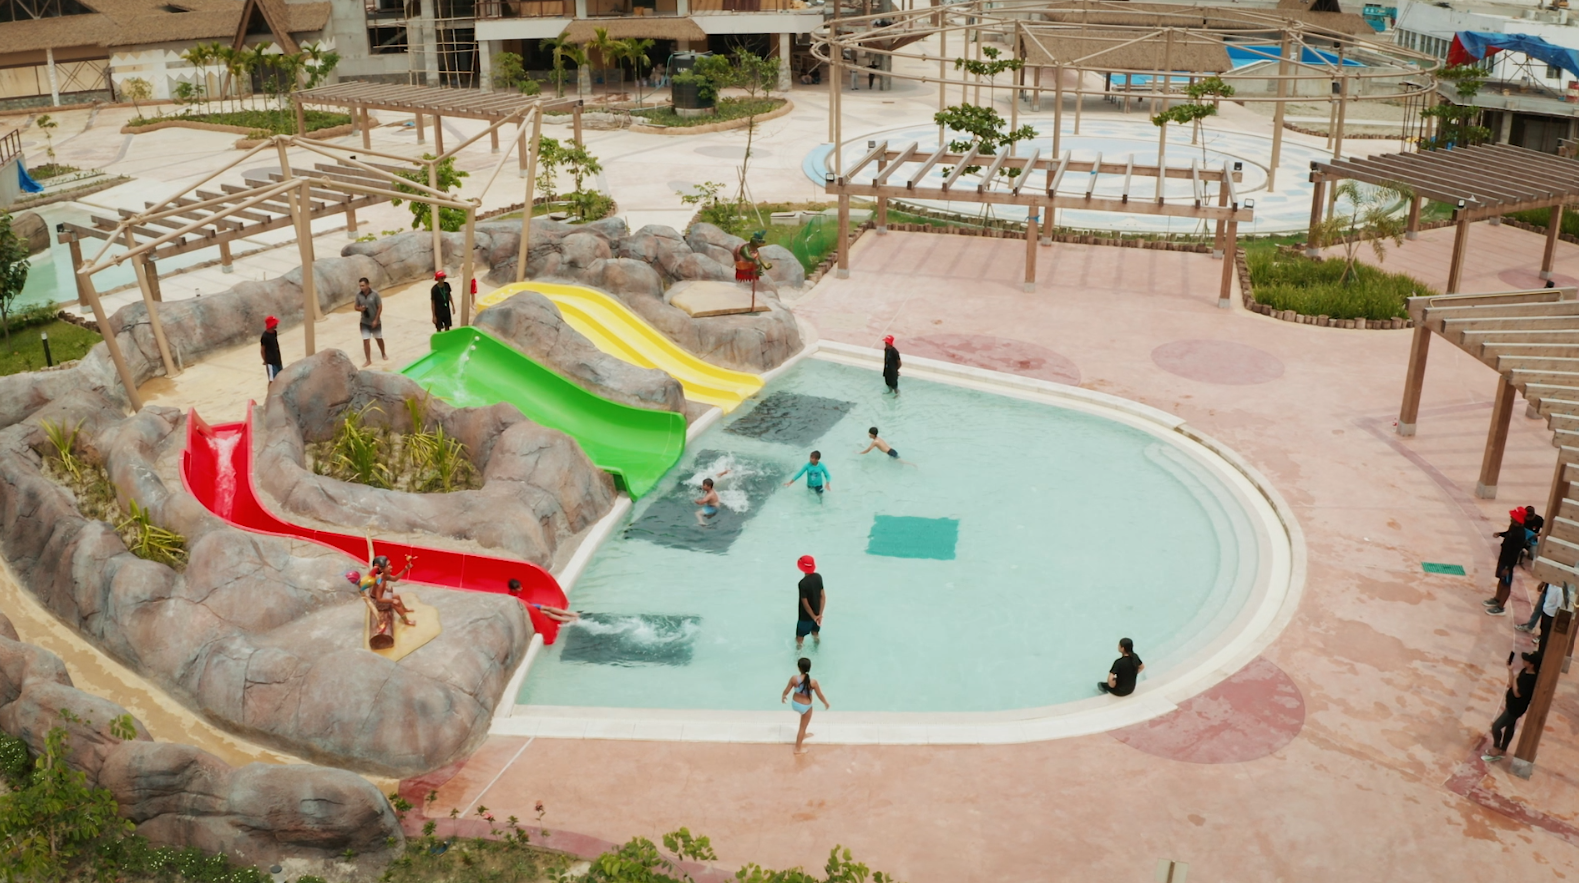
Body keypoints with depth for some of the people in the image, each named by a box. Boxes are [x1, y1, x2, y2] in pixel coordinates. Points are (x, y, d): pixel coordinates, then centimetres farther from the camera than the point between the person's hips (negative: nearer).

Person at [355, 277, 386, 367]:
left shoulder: (375, 294, -16)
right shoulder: (358, 295, -6)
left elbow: (380, 307, -12)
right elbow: (356, 307, 5)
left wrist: (376, 320, -15)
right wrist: (360, 309, -20)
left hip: (375, 321, -2)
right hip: (364, 322, 2)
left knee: (379, 338, 16)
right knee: (365, 340, -2)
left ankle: (383, 354, 40)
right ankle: (368, 360, 6)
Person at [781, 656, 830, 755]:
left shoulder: (794, 678, -22)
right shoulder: (813, 682, -27)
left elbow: (786, 690, -9)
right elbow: (820, 695, -14)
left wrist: (783, 696, 15)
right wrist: (826, 703, 7)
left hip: (795, 703, 4)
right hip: (805, 706, -4)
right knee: (802, 726, 18)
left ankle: (803, 734, 58)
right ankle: (798, 748, 33)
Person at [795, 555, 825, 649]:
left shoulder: (803, 583, -29)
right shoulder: (818, 577, -10)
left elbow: (805, 603, -23)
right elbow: (823, 596, -8)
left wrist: (814, 617, -11)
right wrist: (820, 614, -10)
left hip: (806, 615, -7)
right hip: (816, 613, 7)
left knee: (800, 636, 13)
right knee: (815, 632, 29)